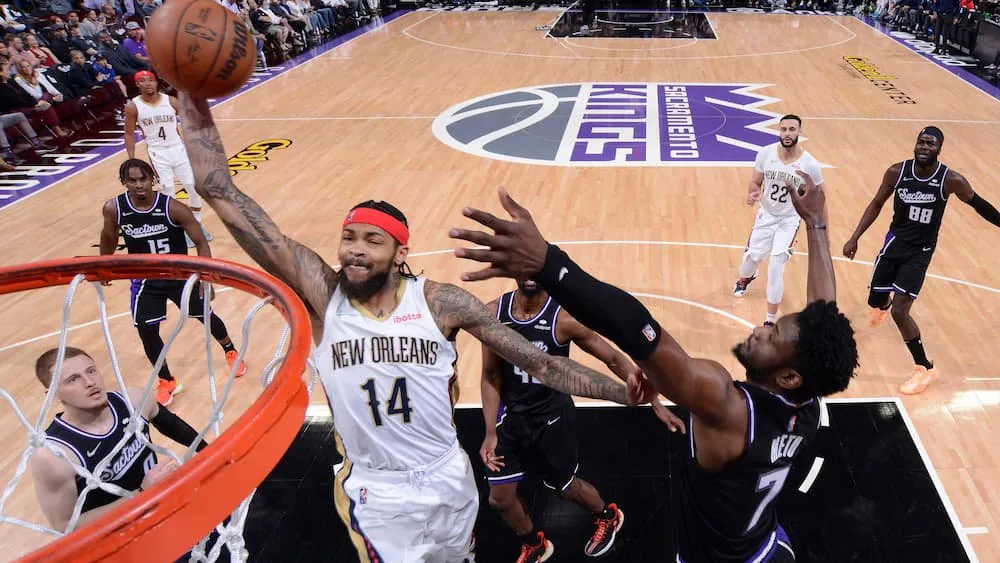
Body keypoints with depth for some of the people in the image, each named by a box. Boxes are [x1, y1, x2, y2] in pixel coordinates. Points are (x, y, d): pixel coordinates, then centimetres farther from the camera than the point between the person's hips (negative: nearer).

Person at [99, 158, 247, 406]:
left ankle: (231, 352, 45)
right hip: (145, 280, 2)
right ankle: (167, 382, 22)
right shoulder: (113, 208, -16)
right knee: (147, 332, -3)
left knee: (206, 316, 15)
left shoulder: (173, 208, -24)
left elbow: (201, 242, -17)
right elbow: (109, 238, 5)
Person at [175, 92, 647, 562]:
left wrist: (624, 394, -18)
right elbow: (219, 192, -19)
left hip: (447, 480, 1)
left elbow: (539, 363, -11)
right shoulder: (321, 295, -15)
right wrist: (192, 92, -26)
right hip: (373, 494, -1)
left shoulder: (442, 303, -16)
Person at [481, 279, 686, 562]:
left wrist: (656, 404, -15)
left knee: (566, 487, 17)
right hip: (510, 415, 3)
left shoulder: (563, 319, -23)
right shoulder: (493, 313, -14)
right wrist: (491, 432, -9)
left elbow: (614, 359, -13)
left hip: (552, 416, -3)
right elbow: (491, 376, -4)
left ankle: (608, 517, 52)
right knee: (500, 499, 10)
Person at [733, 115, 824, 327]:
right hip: (766, 215, 3)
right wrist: (753, 194, -24)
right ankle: (744, 279, 57)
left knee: (775, 268, -14)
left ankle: (771, 321, 1)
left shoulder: (810, 164, -18)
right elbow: (755, 182, 1)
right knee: (752, 257, 16)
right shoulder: (765, 154, -13)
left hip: (790, 220, -3)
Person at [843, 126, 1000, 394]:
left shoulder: (951, 180, -17)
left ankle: (925, 368, 8)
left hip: (920, 251, -3)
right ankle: (883, 304, 56)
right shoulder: (897, 172, -11)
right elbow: (877, 204, 1)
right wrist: (855, 238, -3)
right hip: (895, 241, 3)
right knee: (875, 302, 13)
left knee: (899, 312, -12)